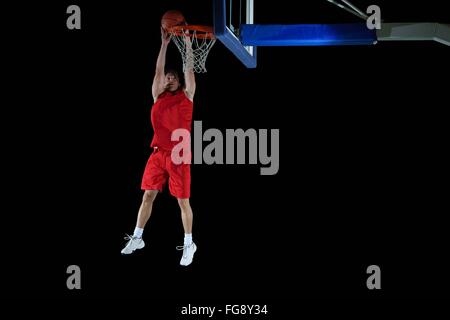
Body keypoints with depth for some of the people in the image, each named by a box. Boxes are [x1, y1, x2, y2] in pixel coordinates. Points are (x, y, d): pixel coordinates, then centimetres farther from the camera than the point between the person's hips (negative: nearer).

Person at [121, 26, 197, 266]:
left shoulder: (187, 95, 4)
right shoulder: (158, 96, 11)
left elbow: (189, 69, -3)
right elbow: (158, 70, 6)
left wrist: (187, 41, -4)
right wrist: (164, 44, 4)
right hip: (158, 152, 3)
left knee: (183, 200, -2)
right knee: (148, 195, 5)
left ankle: (189, 244, 6)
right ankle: (137, 238, 14)